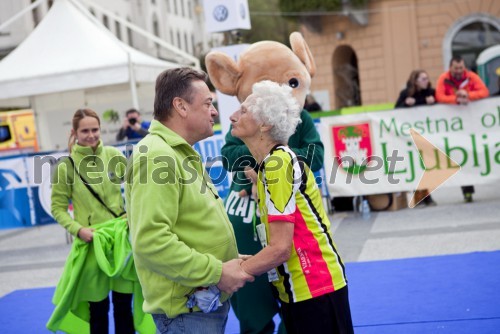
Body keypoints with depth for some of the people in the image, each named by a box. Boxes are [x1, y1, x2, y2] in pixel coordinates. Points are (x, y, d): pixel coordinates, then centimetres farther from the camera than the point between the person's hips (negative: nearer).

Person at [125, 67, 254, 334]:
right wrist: (216, 272, -23)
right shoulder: (156, 156, -19)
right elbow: (150, 241, -29)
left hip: (209, 301, 10)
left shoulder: (183, 155, 15)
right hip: (187, 309, -10)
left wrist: (228, 260, 10)